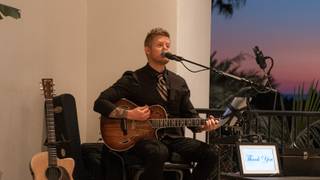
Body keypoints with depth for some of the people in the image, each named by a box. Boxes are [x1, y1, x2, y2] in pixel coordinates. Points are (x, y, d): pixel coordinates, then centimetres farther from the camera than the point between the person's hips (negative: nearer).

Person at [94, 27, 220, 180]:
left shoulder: (179, 83, 15)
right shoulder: (133, 80, -1)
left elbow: (189, 116, 17)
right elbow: (100, 103, -7)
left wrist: (204, 126, -4)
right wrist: (129, 114, -17)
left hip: (174, 138, 5)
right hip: (143, 137, -5)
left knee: (210, 153, -18)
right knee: (158, 153, -40)